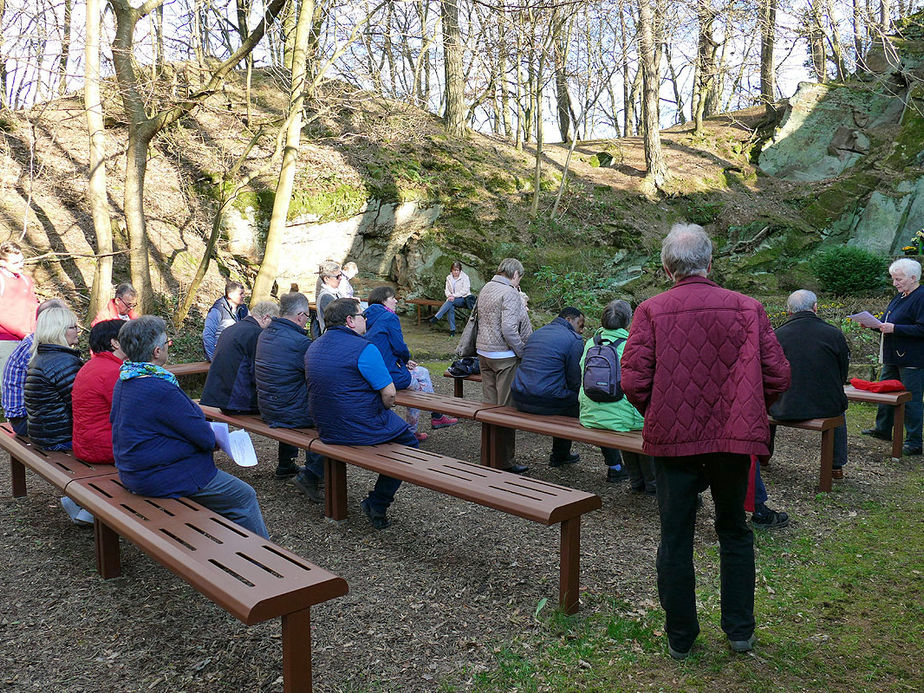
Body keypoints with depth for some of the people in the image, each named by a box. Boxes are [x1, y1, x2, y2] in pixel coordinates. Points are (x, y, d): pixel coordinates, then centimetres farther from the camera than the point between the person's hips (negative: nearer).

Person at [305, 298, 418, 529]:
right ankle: (377, 504, 11)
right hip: (361, 430, -8)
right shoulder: (363, 348, -19)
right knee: (409, 442, 15)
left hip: (326, 430, 8)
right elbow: (389, 393, -19)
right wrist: (383, 408, 4)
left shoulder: (313, 347, 7)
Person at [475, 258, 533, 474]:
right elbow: (509, 328, -23)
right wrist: (522, 353, -12)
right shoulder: (509, 293, -15)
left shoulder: (485, 289, 12)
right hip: (504, 356, -8)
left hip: (483, 353, 9)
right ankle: (505, 462, 5)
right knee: (506, 408, -2)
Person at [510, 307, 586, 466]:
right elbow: (575, 380, -6)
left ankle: (560, 455, 37)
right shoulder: (574, 340, -4)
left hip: (519, 399, 8)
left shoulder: (537, 333, 20)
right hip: (545, 402, -8)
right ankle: (559, 456, 24)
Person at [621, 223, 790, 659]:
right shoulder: (747, 309, -4)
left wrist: (656, 418, 6)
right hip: (734, 439, 2)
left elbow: (633, 381, -13)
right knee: (734, 532, 21)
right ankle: (740, 630, 29)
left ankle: (680, 637, 24)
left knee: (675, 538, 12)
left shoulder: (651, 311, -8)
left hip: (672, 439, -1)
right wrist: (746, 413, 13)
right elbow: (778, 376, -4)